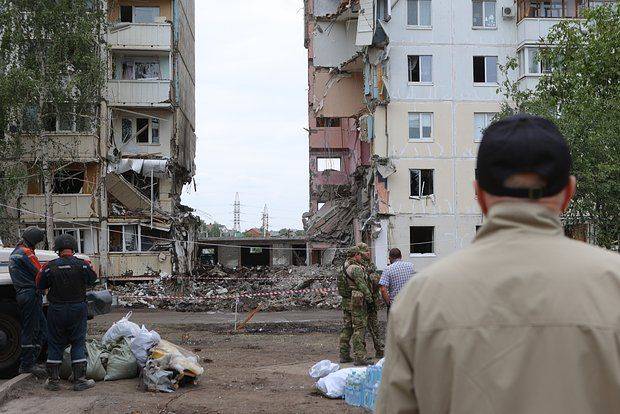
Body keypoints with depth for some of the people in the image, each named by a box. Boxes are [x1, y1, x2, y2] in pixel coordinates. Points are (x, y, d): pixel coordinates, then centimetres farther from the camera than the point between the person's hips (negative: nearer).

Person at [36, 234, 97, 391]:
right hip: (78, 309, -1)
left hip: (56, 310, 1)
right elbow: (92, 279, 4)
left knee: (55, 343, 12)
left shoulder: (50, 267, -10)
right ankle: (80, 380, 4)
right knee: (78, 343, 7)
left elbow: (40, 285, 1)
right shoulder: (82, 265, -12)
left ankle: (53, 380, 14)